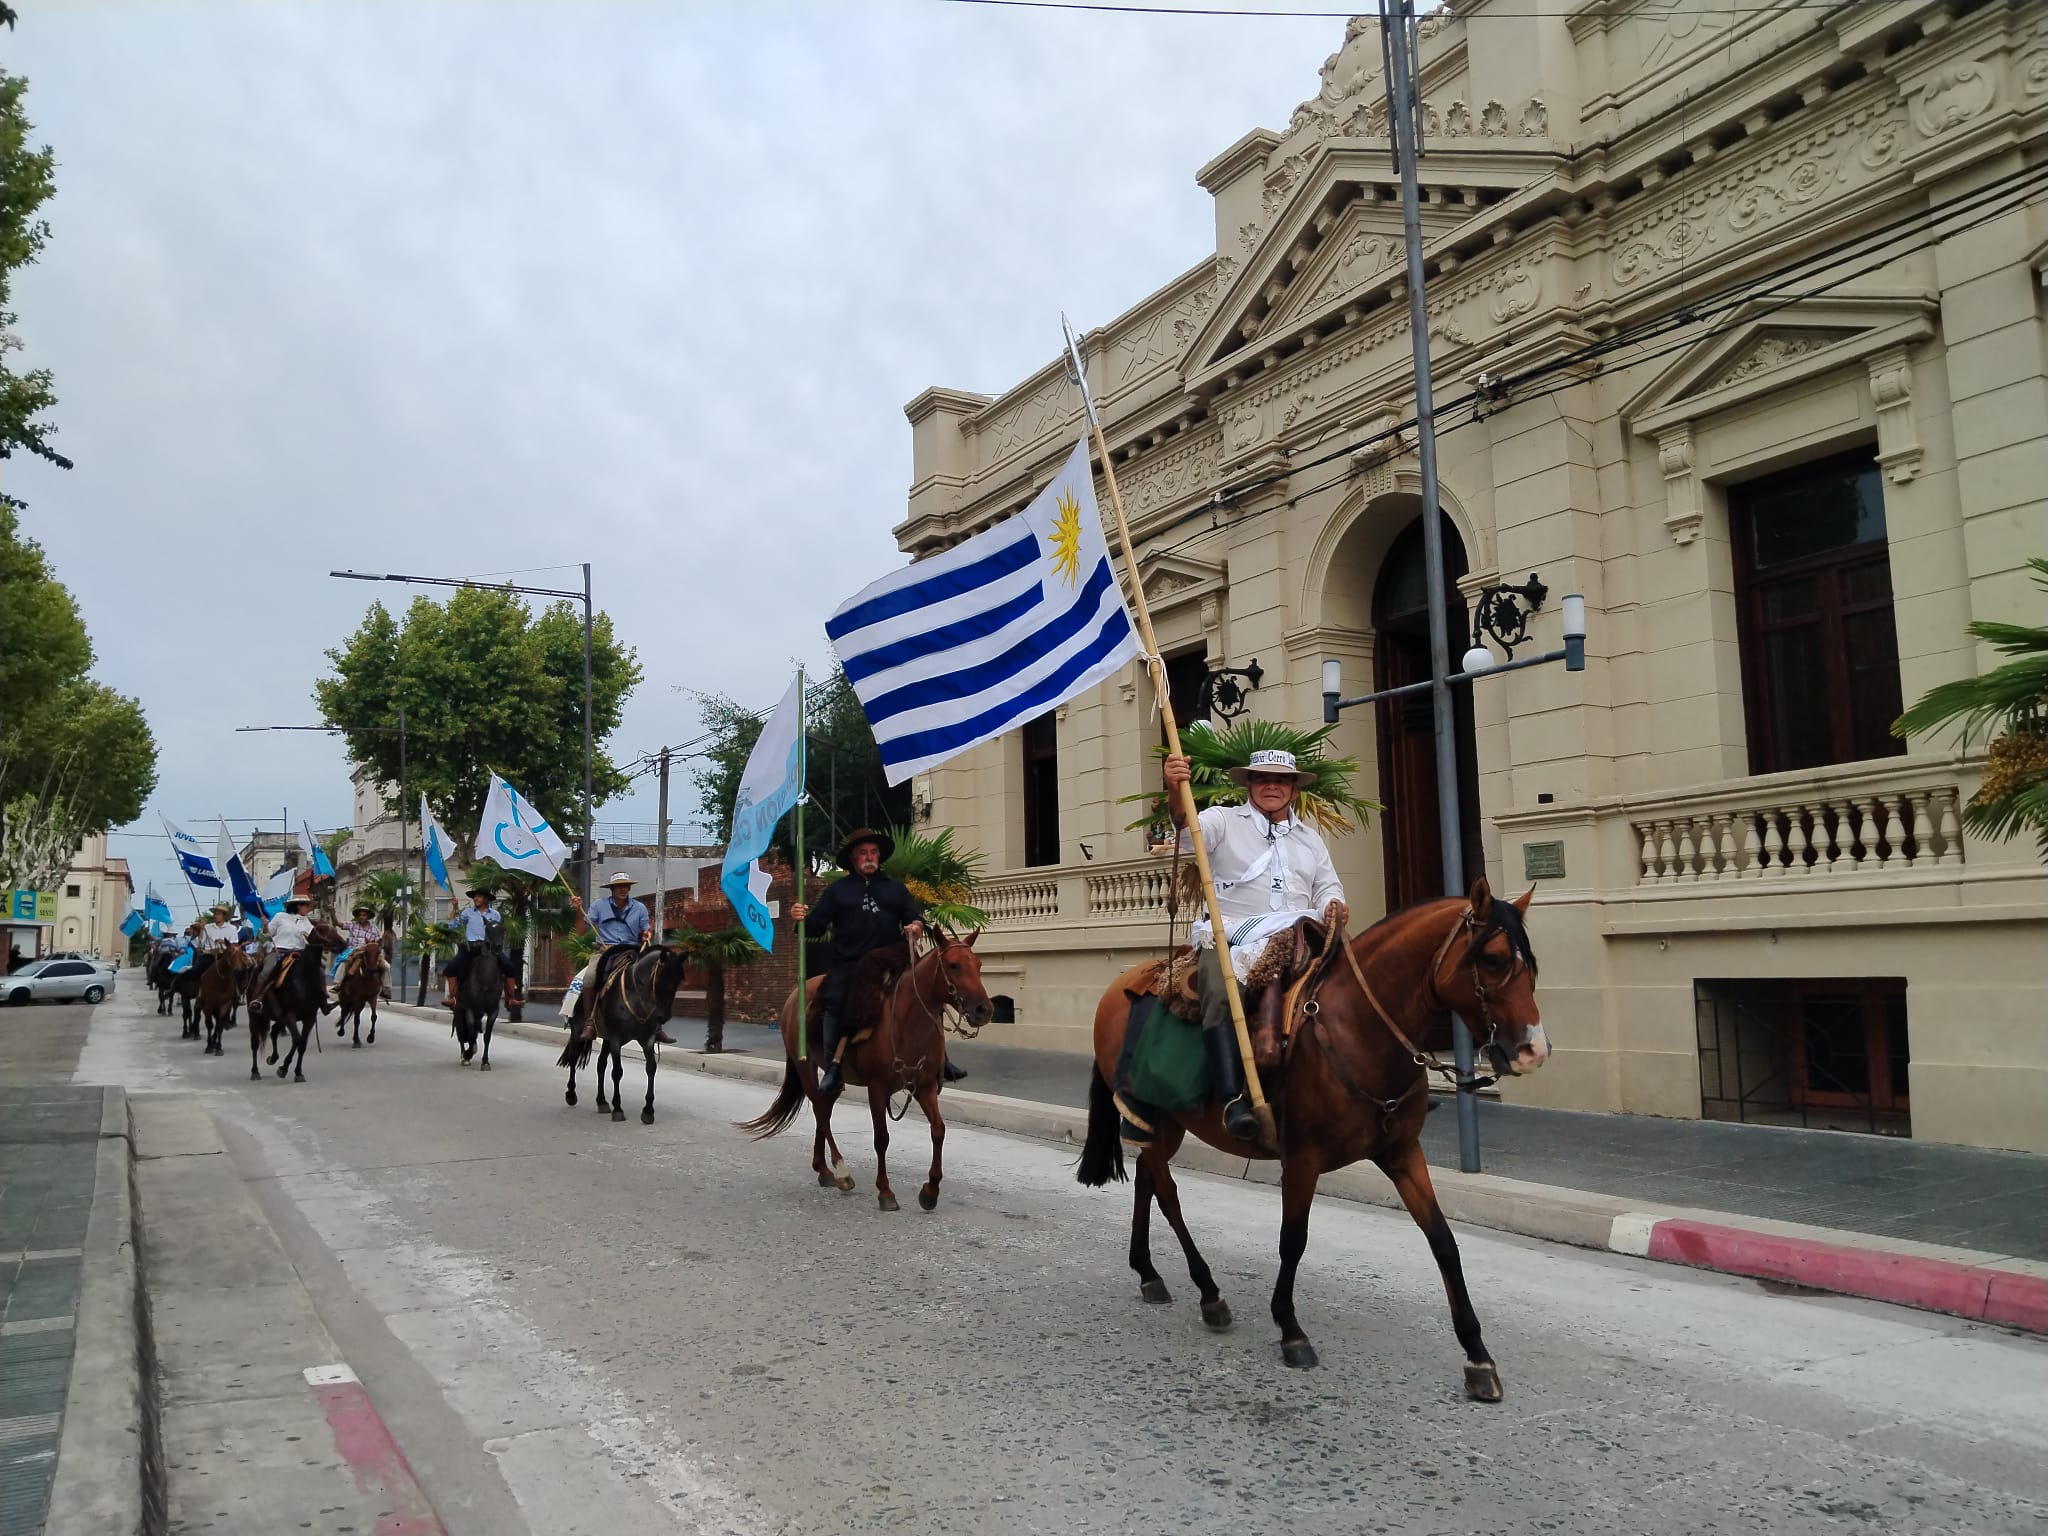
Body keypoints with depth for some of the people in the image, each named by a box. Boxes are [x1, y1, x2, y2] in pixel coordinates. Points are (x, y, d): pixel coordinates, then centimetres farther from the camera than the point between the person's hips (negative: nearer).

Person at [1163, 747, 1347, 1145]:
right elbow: (1189, 828, -11)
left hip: (1295, 939, 4)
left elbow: (1327, 887, 22)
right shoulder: (1224, 821, 9)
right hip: (1231, 934, -4)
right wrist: (1175, 794, -34)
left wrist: (1334, 905, -4)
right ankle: (1233, 1099, -37)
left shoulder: (1310, 838, 24)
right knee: (1219, 993, -33)